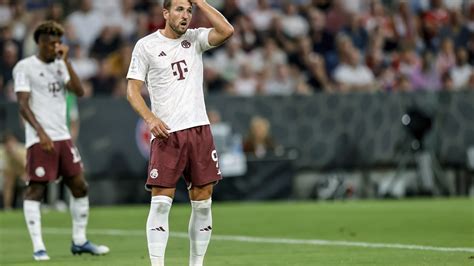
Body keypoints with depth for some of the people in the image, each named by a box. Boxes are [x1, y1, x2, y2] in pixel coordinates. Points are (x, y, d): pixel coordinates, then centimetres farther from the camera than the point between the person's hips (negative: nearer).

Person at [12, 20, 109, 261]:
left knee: (79, 186, 6)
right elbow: (23, 105, -9)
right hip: (39, 139, -6)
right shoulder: (25, 67, -3)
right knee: (35, 190, -7)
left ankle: (79, 241, 17)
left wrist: (66, 61, -5)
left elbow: (79, 91, 1)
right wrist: (41, 133, -20)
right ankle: (38, 247, -4)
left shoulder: (59, 66, 14)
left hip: (62, 137, 6)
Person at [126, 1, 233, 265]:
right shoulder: (146, 45, 1)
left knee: (203, 202, 4)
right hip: (166, 133, -3)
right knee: (161, 202, -9)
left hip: (199, 129, 3)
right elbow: (133, 89, -1)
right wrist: (150, 118, -16)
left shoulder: (195, 39, 9)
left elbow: (227, 30, -9)